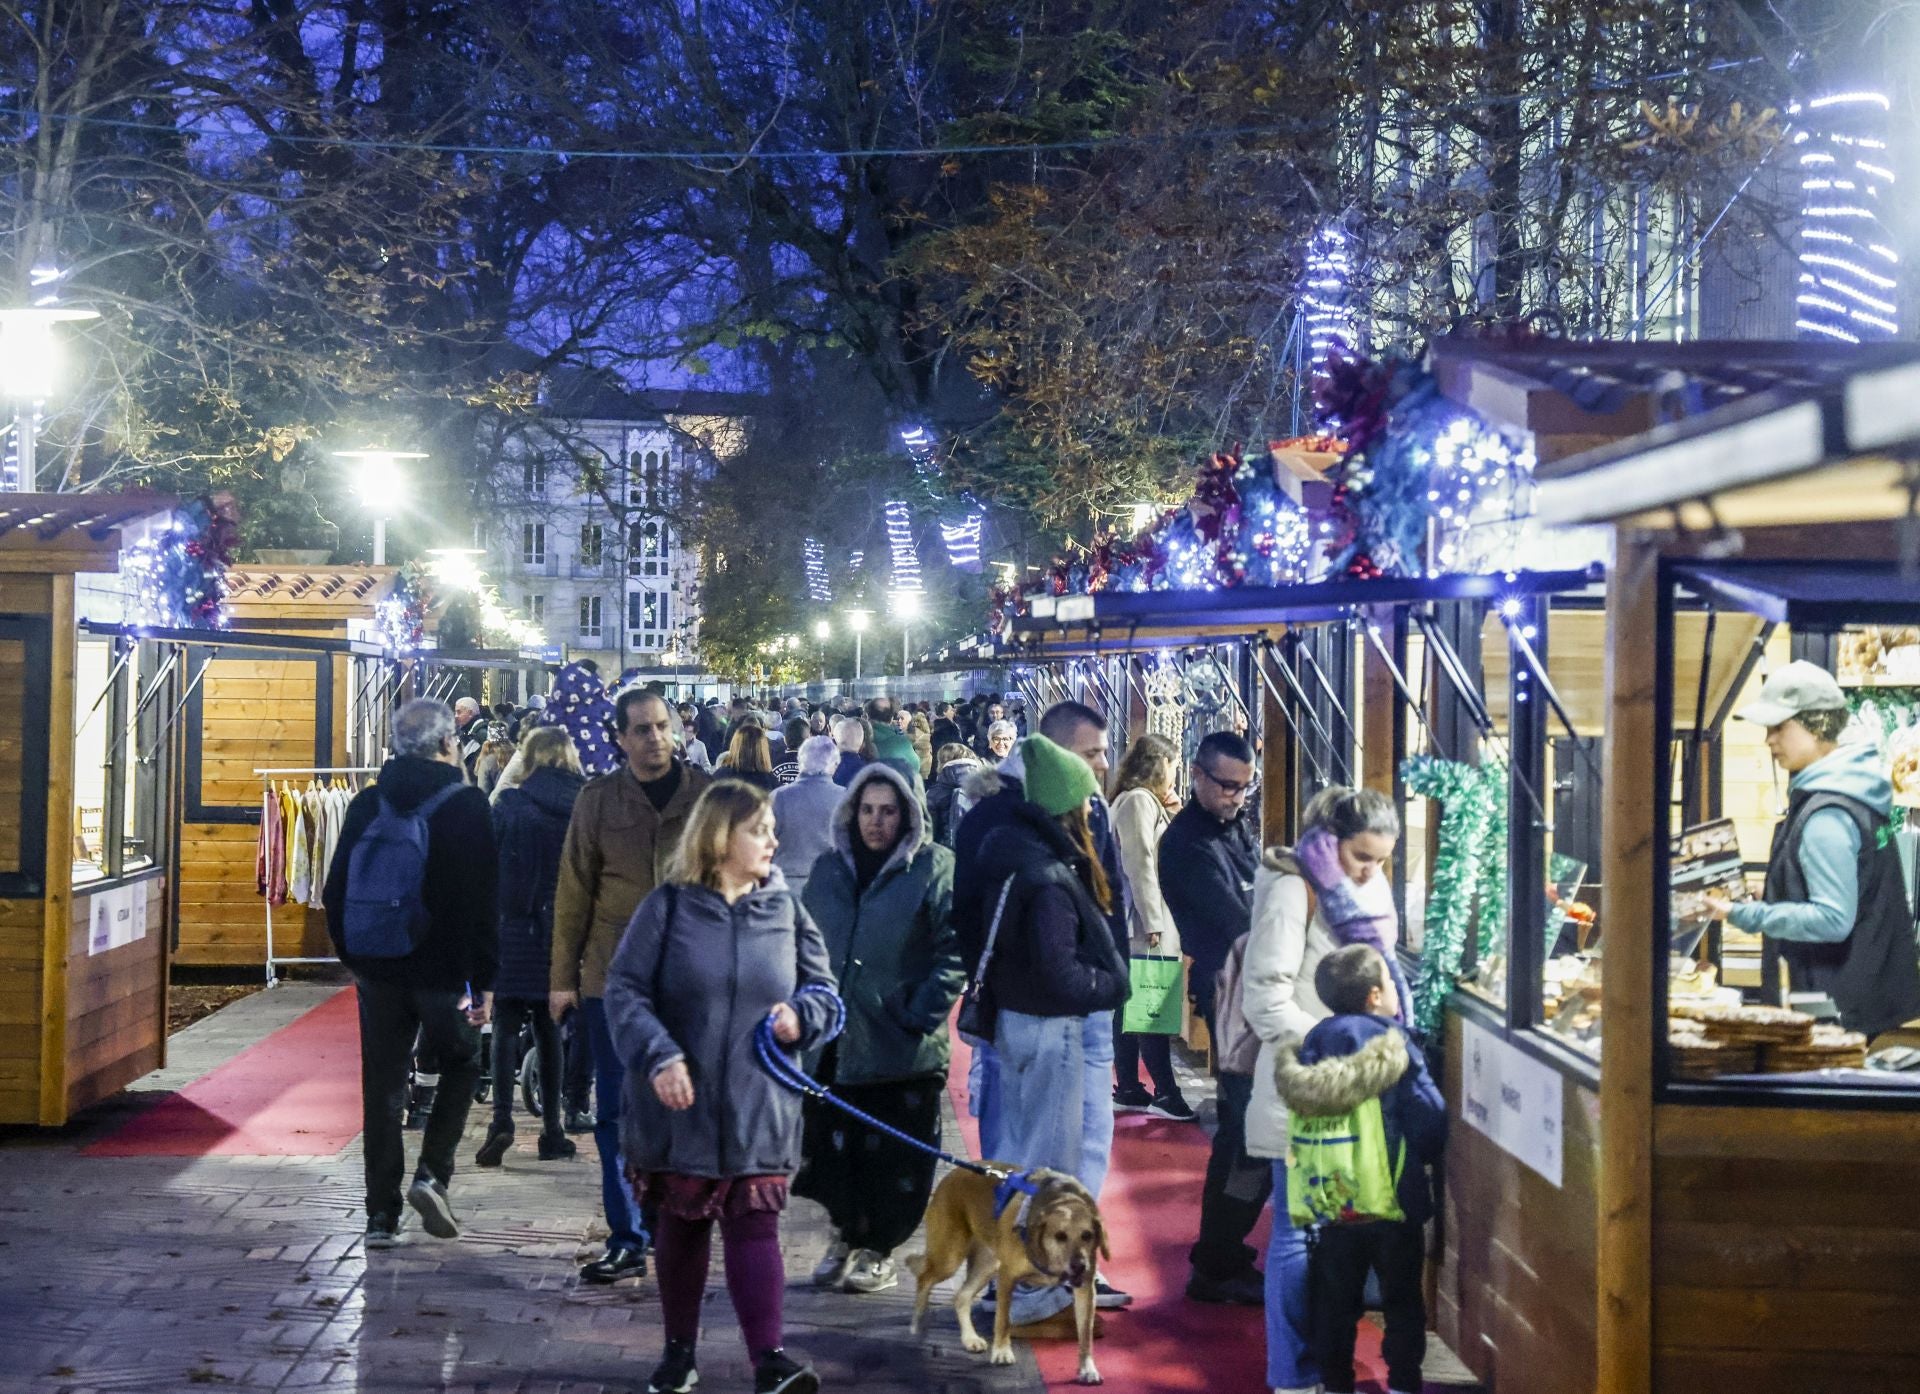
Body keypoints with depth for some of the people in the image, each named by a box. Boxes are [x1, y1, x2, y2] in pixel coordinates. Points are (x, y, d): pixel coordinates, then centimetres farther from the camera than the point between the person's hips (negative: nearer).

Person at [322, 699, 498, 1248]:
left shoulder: (367, 804, 5)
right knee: (460, 1066, 18)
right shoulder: (466, 805, -8)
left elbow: (336, 890, 8)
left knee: (383, 1086, 8)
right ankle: (432, 1174, 2)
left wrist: (353, 958, 17)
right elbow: (484, 900, -10)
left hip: (379, 970, 3)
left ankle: (382, 1213, 8)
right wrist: (484, 980, -6)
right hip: (443, 970, -3)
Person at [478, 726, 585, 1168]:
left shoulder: (510, 804, -5)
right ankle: (551, 1130, 13)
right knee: (548, 1027, 12)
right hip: (561, 932, 2)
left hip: (513, 929, -2)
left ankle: (502, 1119, -16)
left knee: (506, 1025, 1)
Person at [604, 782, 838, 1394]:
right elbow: (624, 989, -6)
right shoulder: (668, 907, -4)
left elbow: (822, 988, 11)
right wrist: (657, 1055, -19)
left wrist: (800, 1014, -11)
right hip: (682, 1104, -1)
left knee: (755, 1224, -6)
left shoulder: (784, 908, 4)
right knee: (681, 1226, 12)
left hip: (759, 1109, 1)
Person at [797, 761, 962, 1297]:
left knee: (897, 1155, 2)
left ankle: (878, 1250, 19)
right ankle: (847, 1237, 28)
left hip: (902, 1046, -4)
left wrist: (922, 1016, -13)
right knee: (832, 1146, 8)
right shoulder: (828, 869, 12)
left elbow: (954, 950, -7)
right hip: (834, 1040, 4)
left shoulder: (933, 867, -3)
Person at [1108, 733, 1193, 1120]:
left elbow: (1167, 853, 17)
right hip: (1143, 919, -10)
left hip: (1143, 922, 10)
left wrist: (1172, 815, 10)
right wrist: (1153, 923, -19)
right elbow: (1140, 864, -17)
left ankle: (1128, 1089, 15)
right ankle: (1164, 1092, -9)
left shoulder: (1147, 802, 20)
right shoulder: (1138, 801, -11)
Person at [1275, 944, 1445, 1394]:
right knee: (1402, 1298, 11)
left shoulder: (1315, 1044, 0)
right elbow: (1430, 1121, -14)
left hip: (1333, 1201, 4)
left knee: (1335, 1300, 14)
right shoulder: (1395, 1047, -14)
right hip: (1395, 1200, -4)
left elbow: (1301, 1110, 5)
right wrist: (1425, 1156, 7)